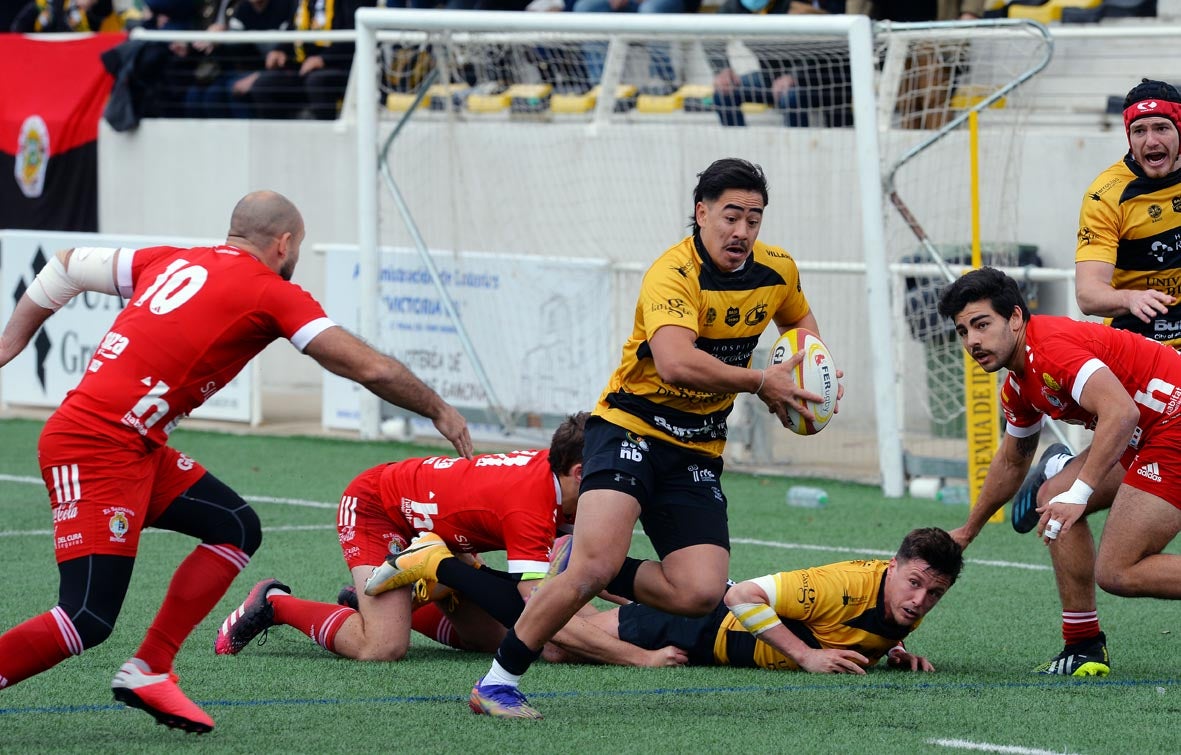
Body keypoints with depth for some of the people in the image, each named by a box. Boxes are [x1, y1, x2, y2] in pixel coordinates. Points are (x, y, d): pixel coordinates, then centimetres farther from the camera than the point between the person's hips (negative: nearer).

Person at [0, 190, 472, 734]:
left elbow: (66, 267, 23)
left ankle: (147, 672, 10)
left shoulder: (173, 262, 15)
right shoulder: (272, 293, -5)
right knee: (89, 619, -14)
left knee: (236, 529, 11)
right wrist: (438, 410, 13)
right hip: (97, 452, -9)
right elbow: (369, 368, -2)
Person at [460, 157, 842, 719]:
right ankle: (497, 683, -13)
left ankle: (586, 573, 13)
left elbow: (801, 321, 28)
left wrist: (806, 368, 6)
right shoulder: (672, 273, -20)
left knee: (701, 594, -12)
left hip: (697, 454, 6)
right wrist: (761, 383, -27)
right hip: (631, 427, -6)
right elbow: (676, 362, -36)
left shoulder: (777, 271, 4)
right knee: (598, 562, -25)